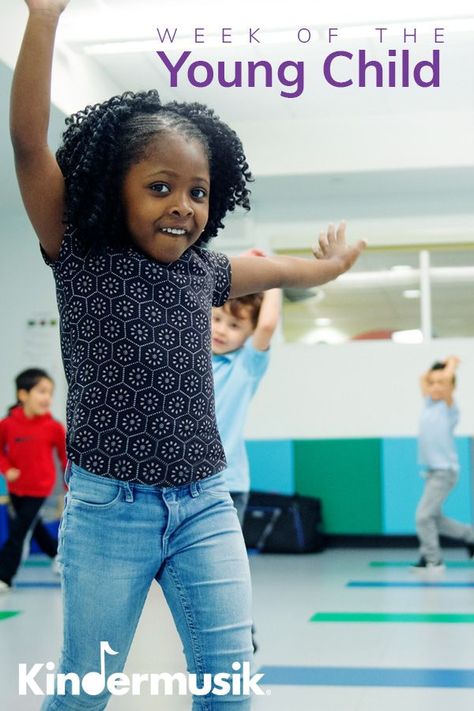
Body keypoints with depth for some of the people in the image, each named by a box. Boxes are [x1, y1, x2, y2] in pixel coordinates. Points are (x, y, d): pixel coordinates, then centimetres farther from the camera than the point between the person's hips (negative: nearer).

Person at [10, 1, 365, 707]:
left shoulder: (203, 272, 7)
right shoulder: (79, 255, -5)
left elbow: (287, 270, 29)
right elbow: (29, 142, -17)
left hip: (205, 505, 4)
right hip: (107, 509, -3)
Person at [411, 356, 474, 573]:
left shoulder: (448, 407, -10)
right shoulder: (429, 404, 9)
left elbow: (446, 378, -24)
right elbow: (423, 379, 23)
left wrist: (452, 362, -6)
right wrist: (436, 366, 17)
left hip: (444, 471, -8)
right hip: (432, 471, 8)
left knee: (423, 516, -10)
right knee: (433, 518, 14)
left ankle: (433, 561, 1)